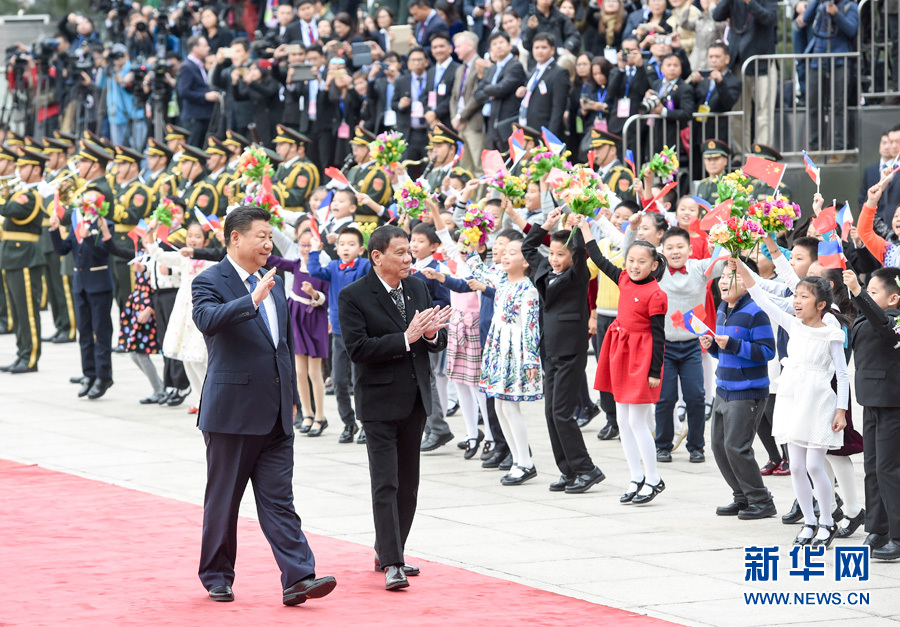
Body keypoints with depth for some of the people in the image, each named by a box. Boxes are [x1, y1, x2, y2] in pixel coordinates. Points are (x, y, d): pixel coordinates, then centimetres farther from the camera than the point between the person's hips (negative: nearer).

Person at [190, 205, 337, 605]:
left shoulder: (274, 284, 15)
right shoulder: (210, 282, -7)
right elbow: (207, 319, -29)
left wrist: (292, 397, 22)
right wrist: (252, 300, -40)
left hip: (275, 415, 6)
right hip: (232, 410, -6)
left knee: (278, 500, 0)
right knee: (223, 500, 5)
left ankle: (298, 578, -8)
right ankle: (217, 576, 18)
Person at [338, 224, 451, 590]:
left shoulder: (417, 289, 9)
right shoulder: (354, 296, -9)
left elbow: (440, 343, 11)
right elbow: (358, 348, -18)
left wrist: (431, 333, -13)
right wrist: (406, 338, -23)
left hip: (415, 399, 6)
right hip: (380, 401, -6)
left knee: (408, 483, 11)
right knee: (385, 484, -9)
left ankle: (388, 551, 24)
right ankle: (391, 563, -11)